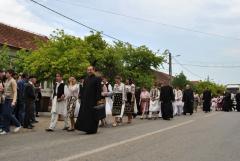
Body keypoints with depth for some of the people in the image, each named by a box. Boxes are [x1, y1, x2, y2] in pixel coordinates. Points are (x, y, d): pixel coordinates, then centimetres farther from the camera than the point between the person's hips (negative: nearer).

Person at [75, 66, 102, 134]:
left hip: (93, 100, -6)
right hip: (85, 100, 6)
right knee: (84, 115, 4)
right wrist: (82, 99, 11)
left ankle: (93, 129, 10)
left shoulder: (97, 79, -5)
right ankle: (86, 128, 12)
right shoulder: (86, 79, 13)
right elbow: (84, 90, 16)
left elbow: (99, 90, -10)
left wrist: (98, 100, -15)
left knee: (92, 115, 0)